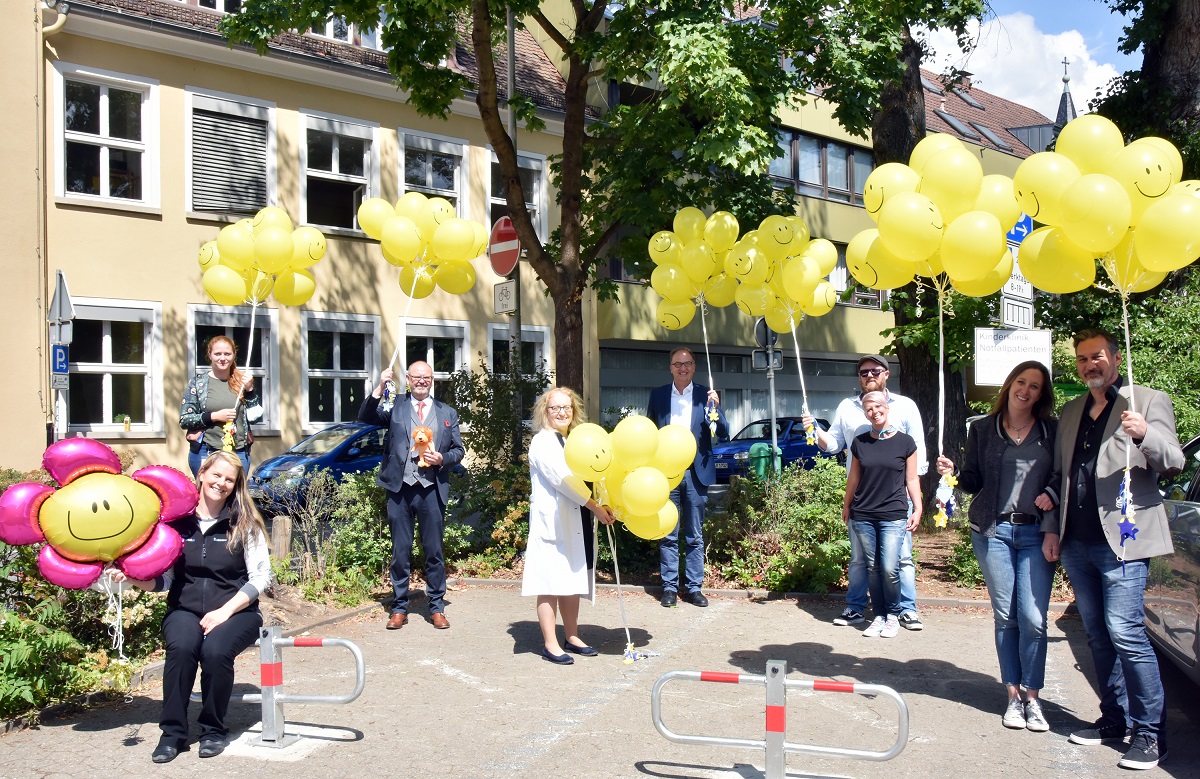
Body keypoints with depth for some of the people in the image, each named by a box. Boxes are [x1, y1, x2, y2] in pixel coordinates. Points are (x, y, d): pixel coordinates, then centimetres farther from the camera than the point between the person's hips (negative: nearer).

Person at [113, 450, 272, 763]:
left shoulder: (245, 523, 1)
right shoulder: (177, 520, 4)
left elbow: (260, 578, -3)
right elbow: (163, 578, 4)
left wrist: (224, 612, -14)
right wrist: (133, 578, -16)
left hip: (235, 611, -1)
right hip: (185, 610, 1)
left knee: (215, 650, -31)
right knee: (181, 647, -31)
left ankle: (214, 730, -7)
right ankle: (173, 731, -13)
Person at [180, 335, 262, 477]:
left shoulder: (242, 382, 9)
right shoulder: (198, 382, 4)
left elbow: (255, 417, 7)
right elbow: (184, 420, 0)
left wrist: (249, 390, -5)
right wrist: (214, 416, -12)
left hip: (239, 453, 2)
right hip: (206, 453, -2)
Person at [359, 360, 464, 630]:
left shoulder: (448, 413, 12)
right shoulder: (395, 407, 8)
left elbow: (459, 450, 12)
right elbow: (365, 417, -6)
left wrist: (442, 459, -8)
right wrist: (379, 389, -17)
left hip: (432, 490, 1)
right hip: (400, 489, 0)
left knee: (434, 551, 6)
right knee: (400, 552, 6)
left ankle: (436, 608, 15)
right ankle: (399, 608, 16)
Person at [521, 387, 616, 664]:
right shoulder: (543, 442, -6)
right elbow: (563, 479, -16)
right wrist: (595, 507, -17)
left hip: (578, 523, 8)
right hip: (552, 523, -8)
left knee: (574, 580, 12)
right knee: (551, 583, -4)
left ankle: (572, 637, 22)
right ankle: (550, 644, 1)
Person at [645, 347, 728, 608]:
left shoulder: (706, 395, 4)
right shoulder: (658, 395, 7)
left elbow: (723, 434, 1)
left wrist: (715, 407, -16)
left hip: (696, 473, 0)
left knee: (695, 536, 6)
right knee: (668, 535, 5)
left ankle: (693, 587, 13)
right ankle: (670, 587, 12)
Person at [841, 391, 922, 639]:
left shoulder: (905, 442, 0)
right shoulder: (859, 443, 6)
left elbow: (912, 479, 5)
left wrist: (917, 508, 0)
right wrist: (846, 505, 19)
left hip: (894, 516, -3)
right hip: (863, 516, 3)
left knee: (890, 569, -9)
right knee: (872, 568, 6)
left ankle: (893, 616, 10)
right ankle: (878, 616, 17)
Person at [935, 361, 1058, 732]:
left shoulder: (1052, 431, 6)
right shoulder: (983, 429, 8)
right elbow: (974, 481, 8)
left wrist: (1052, 495, -12)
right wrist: (953, 473, -11)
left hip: (1036, 532, -1)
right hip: (993, 531, 1)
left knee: (1033, 618, -7)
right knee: (1005, 616, 6)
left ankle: (1032, 697, 6)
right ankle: (1013, 695, 15)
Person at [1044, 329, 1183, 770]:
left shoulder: (1149, 402, 2)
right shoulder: (1071, 412, 19)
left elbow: (1174, 462, -6)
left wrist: (1144, 435, -26)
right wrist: (1052, 529, 13)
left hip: (1122, 540, -6)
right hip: (1077, 543, 6)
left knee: (1125, 634, -11)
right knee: (1098, 637, 10)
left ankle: (1150, 734, -2)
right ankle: (1115, 720, 20)